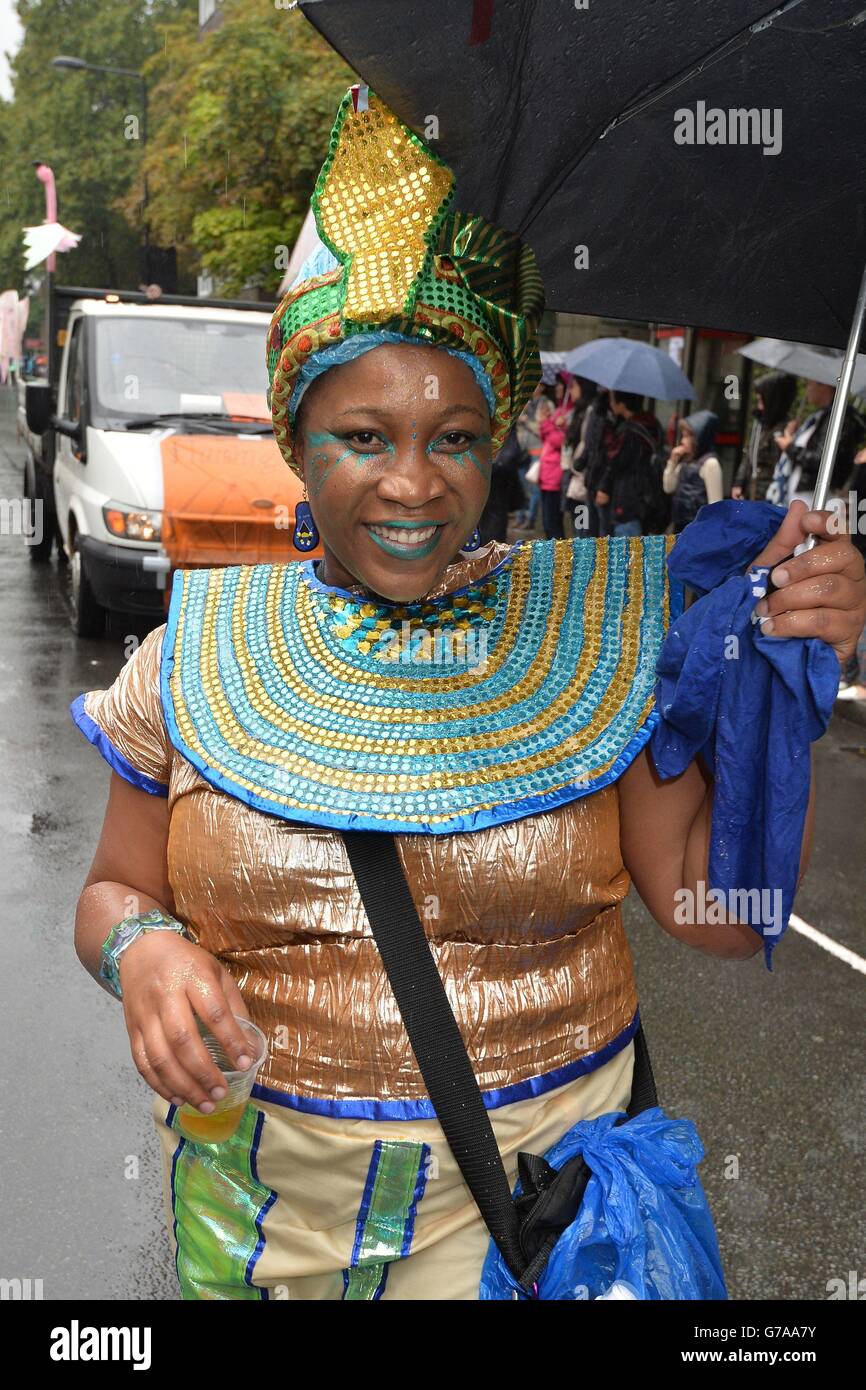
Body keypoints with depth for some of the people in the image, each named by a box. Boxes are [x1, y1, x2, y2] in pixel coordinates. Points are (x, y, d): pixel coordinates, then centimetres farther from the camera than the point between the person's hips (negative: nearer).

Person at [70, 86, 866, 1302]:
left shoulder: (591, 636, -9)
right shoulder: (201, 657, -8)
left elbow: (718, 913, -10)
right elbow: (115, 890, 2)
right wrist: (142, 953, -20)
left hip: (532, 1172, -1)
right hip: (265, 1183, 2)